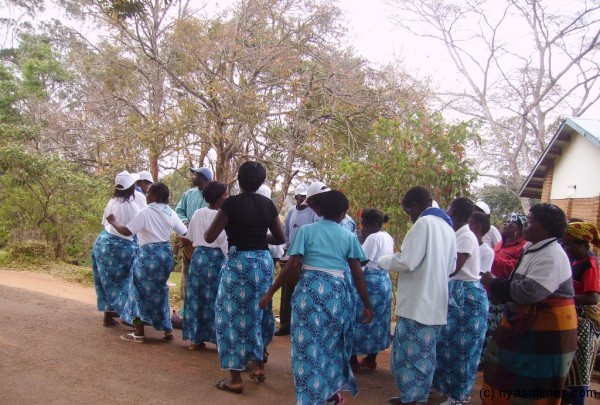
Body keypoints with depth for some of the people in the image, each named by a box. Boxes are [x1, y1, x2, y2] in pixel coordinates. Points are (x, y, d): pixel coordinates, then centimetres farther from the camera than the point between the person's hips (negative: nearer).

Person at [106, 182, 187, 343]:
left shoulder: (146, 212, -13)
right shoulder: (170, 213, 5)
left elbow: (126, 231, -16)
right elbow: (185, 233, 9)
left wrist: (113, 222, 0)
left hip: (149, 255, -6)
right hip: (165, 254, 7)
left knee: (140, 291, 6)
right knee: (159, 291, 20)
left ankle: (139, 334, 9)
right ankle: (167, 328, 22)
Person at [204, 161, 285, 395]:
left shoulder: (232, 203, -10)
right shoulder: (268, 204, 4)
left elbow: (209, 237, -9)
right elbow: (280, 238, 11)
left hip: (238, 262, -5)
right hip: (263, 262, 5)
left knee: (234, 316, 4)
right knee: (258, 313, 20)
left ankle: (236, 379, 8)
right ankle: (259, 366, 29)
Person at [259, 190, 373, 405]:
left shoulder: (306, 230, 4)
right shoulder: (349, 236, 8)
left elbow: (292, 266, -4)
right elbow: (357, 274, 5)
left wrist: (270, 292, 2)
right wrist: (367, 305, 12)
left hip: (309, 289, -2)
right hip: (338, 293, 2)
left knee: (308, 344, 6)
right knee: (333, 343, 19)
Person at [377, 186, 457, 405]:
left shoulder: (424, 223, -13)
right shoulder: (447, 226, 14)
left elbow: (406, 261, -18)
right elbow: (450, 267, 22)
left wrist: (382, 260, -2)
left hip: (418, 302, -9)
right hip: (435, 303, 9)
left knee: (410, 352, -1)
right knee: (424, 352, 14)